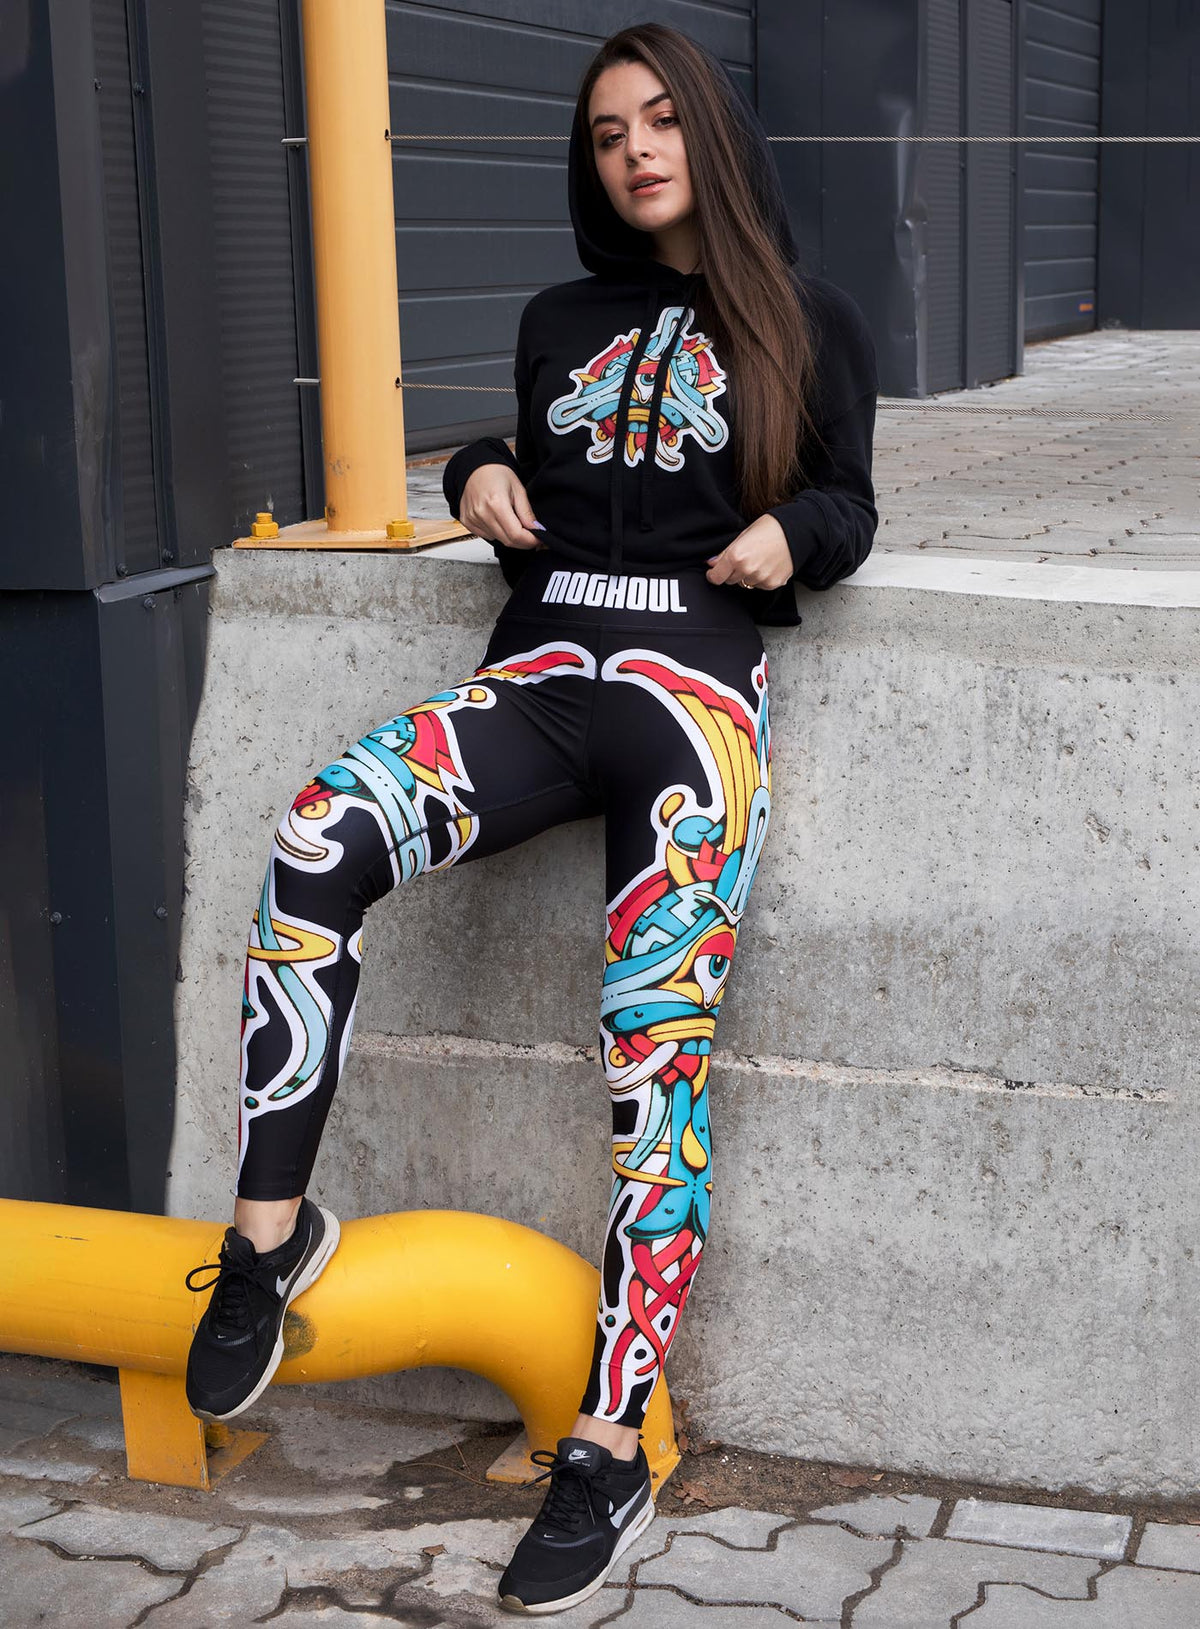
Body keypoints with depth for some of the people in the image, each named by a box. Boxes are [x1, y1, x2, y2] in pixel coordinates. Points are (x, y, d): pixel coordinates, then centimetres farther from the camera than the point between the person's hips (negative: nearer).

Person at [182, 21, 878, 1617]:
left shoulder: (810, 323, 14)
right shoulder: (562, 322, 23)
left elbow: (849, 505, 17)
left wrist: (792, 532, -5)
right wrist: (482, 474, 8)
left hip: (697, 687, -3)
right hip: (541, 667, 3)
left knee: (655, 1065, -14)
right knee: (319, 836, -29)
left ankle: (610, 1448, -6)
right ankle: (270, 1225, -19)